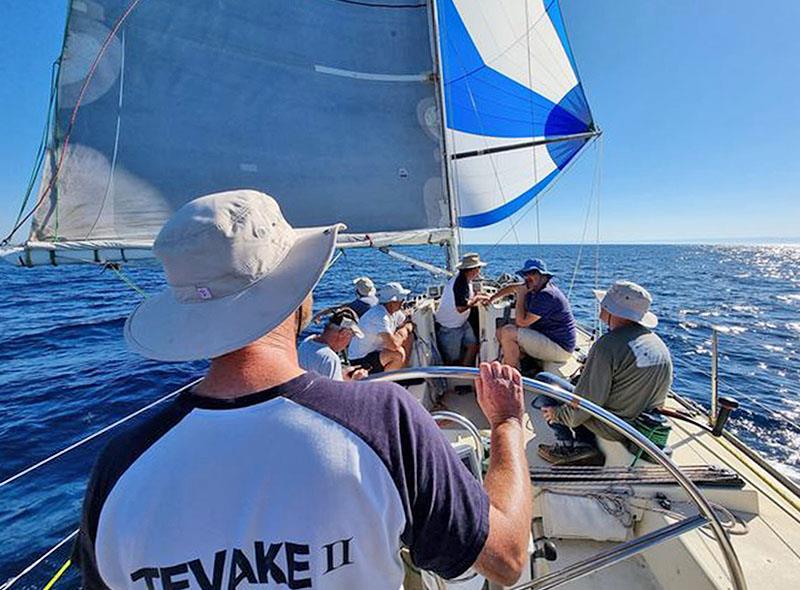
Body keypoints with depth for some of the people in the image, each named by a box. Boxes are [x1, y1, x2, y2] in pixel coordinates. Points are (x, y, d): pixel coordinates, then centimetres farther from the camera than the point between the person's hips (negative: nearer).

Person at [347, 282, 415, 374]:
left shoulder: (395, 311, -1)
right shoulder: (379, 317, -29)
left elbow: (409, 324, 12)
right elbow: (394, 345, -37)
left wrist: (407, 328, -12)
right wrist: (403, 332, -17)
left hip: (376, 350, 10)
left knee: (409, 337, 4)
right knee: (398, 354, -31)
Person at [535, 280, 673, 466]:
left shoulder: (608, 344, -26)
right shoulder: (657, 342, 0)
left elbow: (586, 400, -23)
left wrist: (558, 415, -6)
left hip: (612, 428, -8)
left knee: (543, 380, 0)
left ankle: (568, 445, -2)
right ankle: (586, 445, 15)